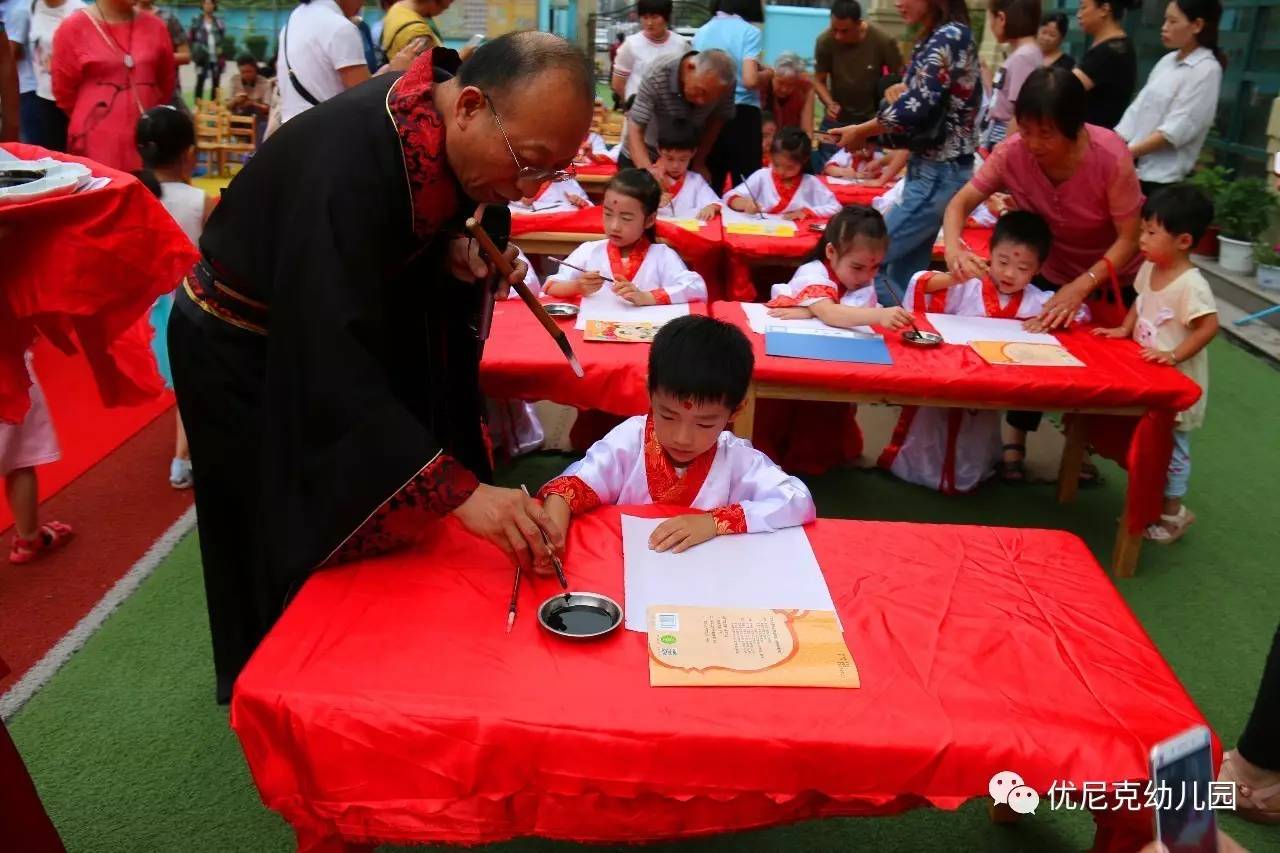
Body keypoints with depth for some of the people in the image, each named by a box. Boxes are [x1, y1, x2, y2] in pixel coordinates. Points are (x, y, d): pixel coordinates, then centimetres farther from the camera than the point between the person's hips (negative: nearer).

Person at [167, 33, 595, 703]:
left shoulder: (442, 124, -13)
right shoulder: (350, 161, -37)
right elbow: (333, 361, -42)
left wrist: (458, 258, -18)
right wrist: (460, 490, -45)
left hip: (335, 328, 7)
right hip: (247, 351, -7)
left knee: (383, 529, 15)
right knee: (300, 551, 7)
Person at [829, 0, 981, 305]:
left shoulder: (949, 36, -16)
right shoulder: (932, 38, 14)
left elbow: (916, 108, -22)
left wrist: (861, 132, -9)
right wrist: (898, 92, -3)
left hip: (940, 174, -10)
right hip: (927, 168, 10)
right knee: (906, 271, 13)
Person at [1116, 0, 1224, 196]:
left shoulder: (1206, 70, -9)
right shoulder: (1167, 61, 13)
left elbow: (1178, 128, -16)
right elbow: (1138, 108, 10)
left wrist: (1127, 153, -18)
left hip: (1162, 177, -6)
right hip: (1132, 168, 7)